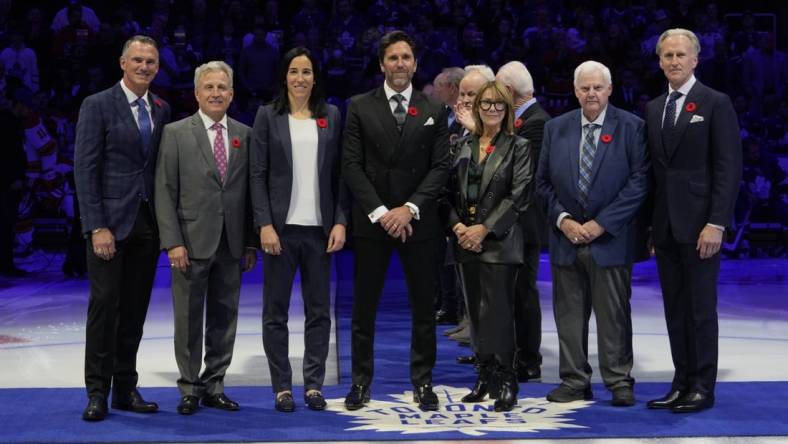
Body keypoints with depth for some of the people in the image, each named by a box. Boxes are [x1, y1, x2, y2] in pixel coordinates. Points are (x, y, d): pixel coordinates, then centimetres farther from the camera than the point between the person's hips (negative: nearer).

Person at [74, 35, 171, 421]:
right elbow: (85, 169, -8)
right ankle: (97, 392, 4)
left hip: (147, 221, 5)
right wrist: (97, 227, -15)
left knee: (135, 308, 8)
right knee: (104, 304, -5)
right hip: (110, 219, -5)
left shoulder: (162, 110, 12)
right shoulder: (97, 106, -3)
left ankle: (126, 389, 15)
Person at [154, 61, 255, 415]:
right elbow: (164, 192, -4)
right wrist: (173, 242, -12)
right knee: (189, 319, 4)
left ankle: (214, 387, 19)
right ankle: (190, 389, 15)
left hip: (231, 244, 3)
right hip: (192, 242, -3)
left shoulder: (245, 135, 9)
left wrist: (251, 242, 5)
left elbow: (250, 191, 9)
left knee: (224, 318, 9)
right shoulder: (176, 133, 0)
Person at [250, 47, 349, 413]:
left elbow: (339, 173, 7)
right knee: (275, 311, 3)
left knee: (319, 310, 5)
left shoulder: (331, 116, 9)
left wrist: (340, 221, -2)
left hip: (319, 228, 2)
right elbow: (258, 174, -1)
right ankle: (282, 387, 12)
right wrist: (265, 224, -10)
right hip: (281, 226, -1)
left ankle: (314, 384, 14)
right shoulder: (268, 115, 3)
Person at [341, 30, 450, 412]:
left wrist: (410, 208, -12)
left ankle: (422, 382, 17)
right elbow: (351, 166, -3)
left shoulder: (433, 111, 6)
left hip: (418, 222, 1)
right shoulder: (360, 107, 3)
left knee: (423, 308, 6)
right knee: (364, 308, 5)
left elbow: (440, 167, 0)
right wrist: (379, 212, -12)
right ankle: (361, 381, 16)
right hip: (371, 221, -1)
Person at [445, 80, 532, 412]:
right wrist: (458, 226, -6)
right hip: (465, 242, 5)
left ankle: (506, 382, 2)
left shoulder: (518, 148, -1)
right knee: (475, 312, 8)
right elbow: (450, 191, 10)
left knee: (497, 312, -7)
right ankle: (485, 376, 18)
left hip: (498, 242, -5)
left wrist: (484, 229, -13)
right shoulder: (463, 146, 12)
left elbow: (518, 197, -8)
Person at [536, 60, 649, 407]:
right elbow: (543, 182, 10)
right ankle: (574, 381, 16)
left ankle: (619, 382, 12)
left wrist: (600, 224, -12)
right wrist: (562, 219, -5)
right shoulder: (555, 128, 9)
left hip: (610, 238, -3)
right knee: (569, 313, 7)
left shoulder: (631, 127, -2)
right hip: (566, 236, 4)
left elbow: (639, 181, -8)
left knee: (614, 314, 2)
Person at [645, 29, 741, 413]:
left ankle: (702, 388, 8)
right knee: (675, 308, 9)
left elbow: (729, 167, -9)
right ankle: (682, 383, 16)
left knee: (701, 308, -1)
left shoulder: (716, 104, -4)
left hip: (699, 223, -6)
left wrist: (716, 223, -16)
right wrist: (650, 224, 9)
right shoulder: (653, 109, 14)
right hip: (664, 225, 6)